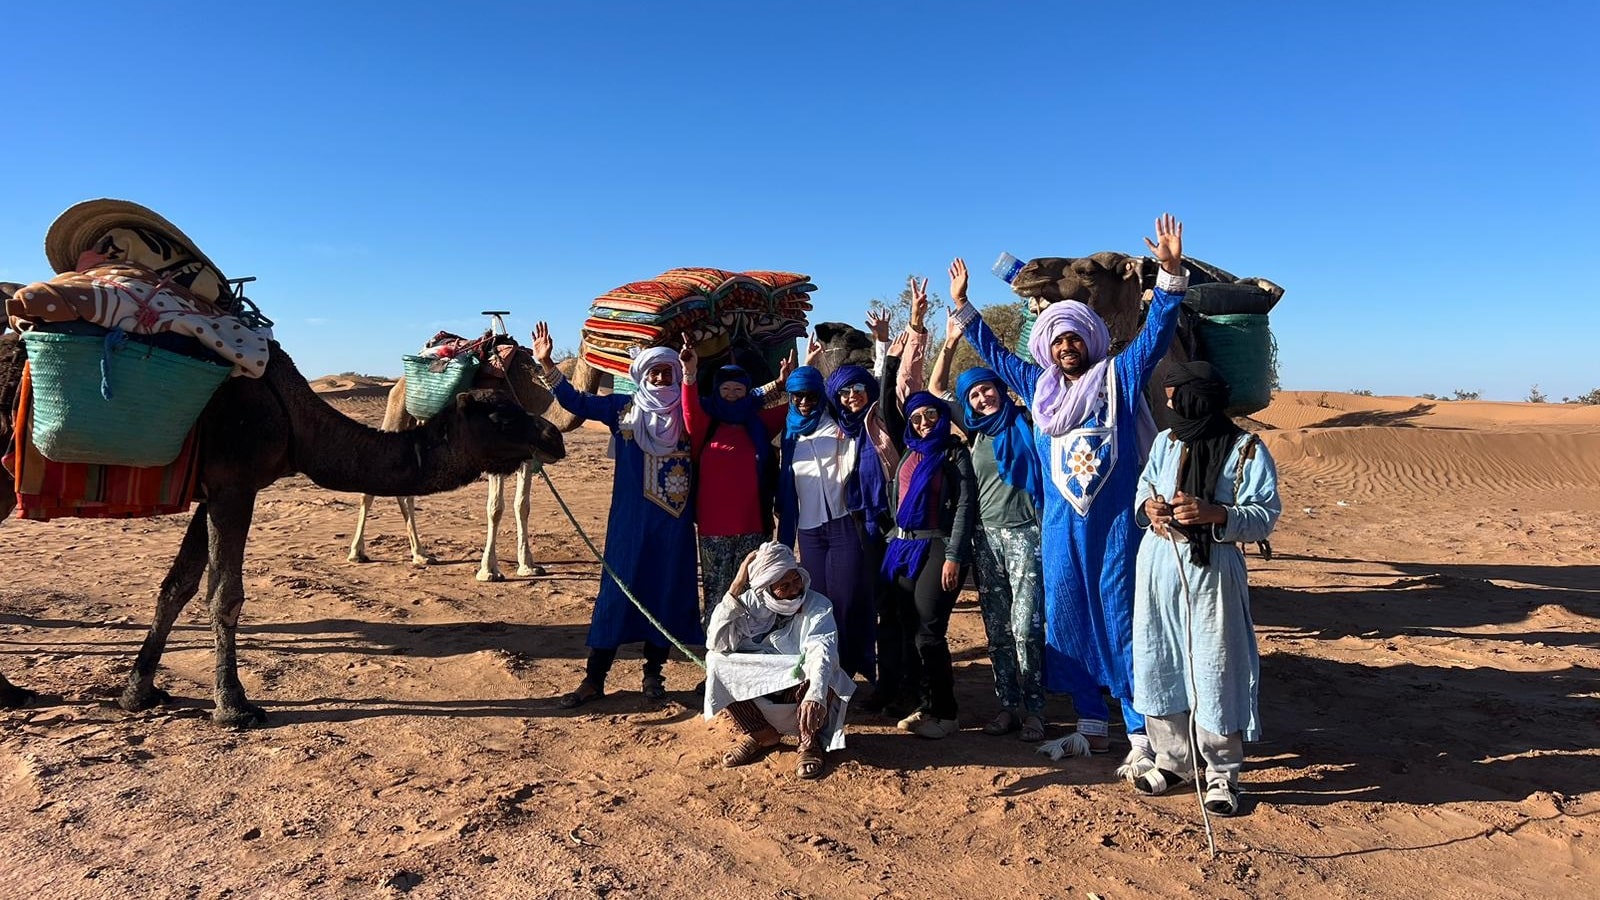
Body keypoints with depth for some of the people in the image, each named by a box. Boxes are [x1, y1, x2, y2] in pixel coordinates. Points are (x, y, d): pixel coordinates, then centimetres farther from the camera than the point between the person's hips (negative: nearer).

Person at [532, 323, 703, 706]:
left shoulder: (684, 415, 5)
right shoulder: (622, 407, 6)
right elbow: (576, 401, 4)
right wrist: (547, 363, -4)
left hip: (674, 520, 0)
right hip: (630, 519, 0)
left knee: (666, 592, 6)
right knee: (616, 591, 2)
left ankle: (654, 673, 21)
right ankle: (594, 678, 10)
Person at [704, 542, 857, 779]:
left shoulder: (818, 606, -14)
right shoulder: (751, 603, -7)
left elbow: (822, 652, -34)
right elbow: (716, 644, -19)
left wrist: (814, 695, -54)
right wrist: (736, 587, -25)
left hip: (801, 687, -3)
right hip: (759, 692, 3)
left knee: (819, 669, -35)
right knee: (716, 662, -20)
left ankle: (810, 742, -10)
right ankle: (759, 734, -5)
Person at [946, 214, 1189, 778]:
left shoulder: (1118, 375, 0)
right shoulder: (1039, 387, 12)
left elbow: (1157, 330, -9)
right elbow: (993, 352, 24)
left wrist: (1170, 272, -21)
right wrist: (961, 306, 26)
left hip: (1115, 522, -5)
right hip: (1061, 526, 5)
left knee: (1122, 623, -4)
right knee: (1068, 623, 10)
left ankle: (1142, 738, 4)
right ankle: (1091, 728, 24)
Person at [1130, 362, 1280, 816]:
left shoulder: (1248, 451, -6)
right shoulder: (1165, 443, 9)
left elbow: (1265, 516, -8)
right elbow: (1145, 487, 18)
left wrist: (1215, 514, -25)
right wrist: (1149, 506, -6)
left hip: (1212, 572, -5)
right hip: (1158, 566, 5)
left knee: (1215, 672, 0)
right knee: (1159, 664, 11)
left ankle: (1222, 773, 16)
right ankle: (1173, 759, 27)